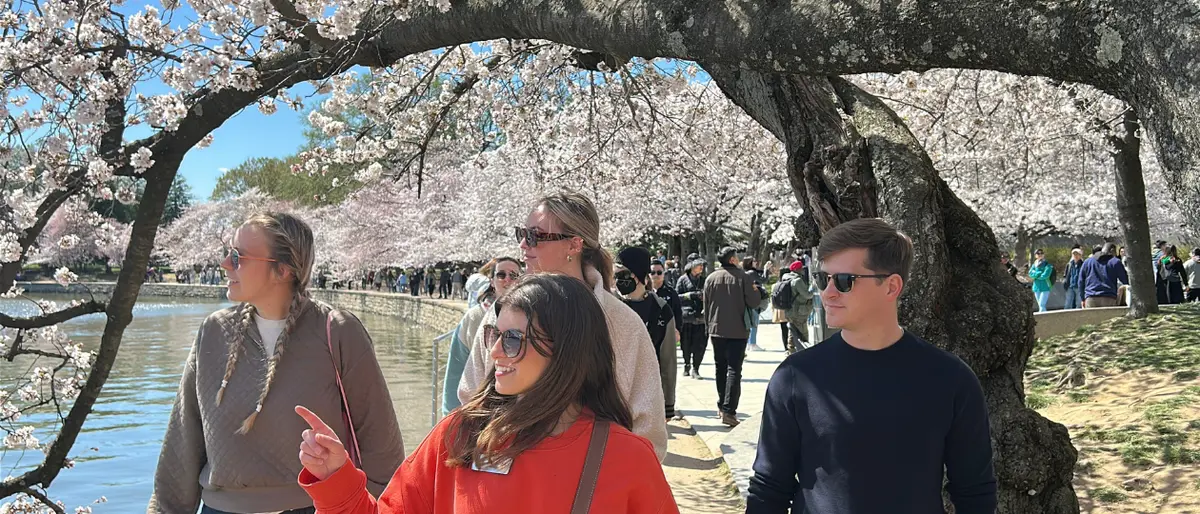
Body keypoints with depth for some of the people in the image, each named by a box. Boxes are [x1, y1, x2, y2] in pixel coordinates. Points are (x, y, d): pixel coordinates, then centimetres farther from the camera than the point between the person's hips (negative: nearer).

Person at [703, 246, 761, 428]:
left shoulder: (710, 278, 2)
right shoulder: (742, 277, -11)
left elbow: (706, 306, 7)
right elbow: (754, 302, -10)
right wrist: (756, 290, 10)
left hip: (716, 330, 4)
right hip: (738, 331, -4)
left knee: (720, 368, 17)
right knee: (734, 370, -5)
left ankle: (721, 405, 25)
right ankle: (729, 411, -13)